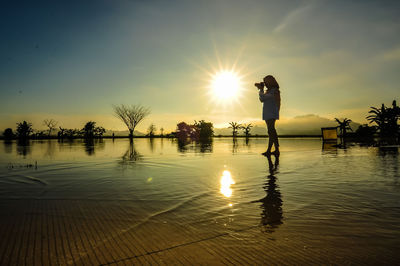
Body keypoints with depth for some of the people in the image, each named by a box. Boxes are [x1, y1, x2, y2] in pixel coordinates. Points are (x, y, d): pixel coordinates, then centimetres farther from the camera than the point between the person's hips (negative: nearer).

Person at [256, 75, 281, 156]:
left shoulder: (274, 90, -9)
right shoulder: (268, 91, 19)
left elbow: (263, 97, -16)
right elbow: (262, 100, 24)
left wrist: (261, 89, 2)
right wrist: (260, 89, 20)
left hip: (271, 114, -10)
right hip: (268, 114, 10)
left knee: (271, 131, -15)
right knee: (272, 132, 7)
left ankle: (269, 150, -19)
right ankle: (277, 150, 10)